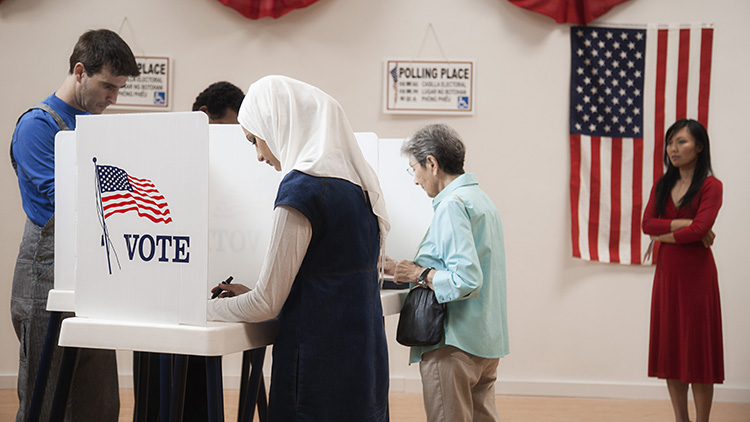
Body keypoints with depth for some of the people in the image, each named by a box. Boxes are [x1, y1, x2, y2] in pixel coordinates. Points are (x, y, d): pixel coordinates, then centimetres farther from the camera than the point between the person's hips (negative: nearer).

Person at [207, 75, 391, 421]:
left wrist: (205, 308, 2)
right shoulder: (358, 183, 11)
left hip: (320, 367, -9)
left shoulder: (302, 188, -16)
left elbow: (267, 304, -15)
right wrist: (248, 296, 22)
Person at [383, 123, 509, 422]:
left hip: (455, 344, -10)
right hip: (487, 342, 10)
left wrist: (420, 274, -11)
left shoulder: (452, 204, -15)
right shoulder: (481, 198, 15)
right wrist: (404, 269, 19)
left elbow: (466, 280, -25)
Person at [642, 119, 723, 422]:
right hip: (666, 272, 6)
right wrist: (684, 223, -14)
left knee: (696, 351, -1)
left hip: (695, 272, -6)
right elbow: (647, 223, -3)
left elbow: (700, 229, -19)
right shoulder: (663, 185, 11)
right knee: (670, 350, 8)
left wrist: (664, 235, -7)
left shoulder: (710, 185, -7)